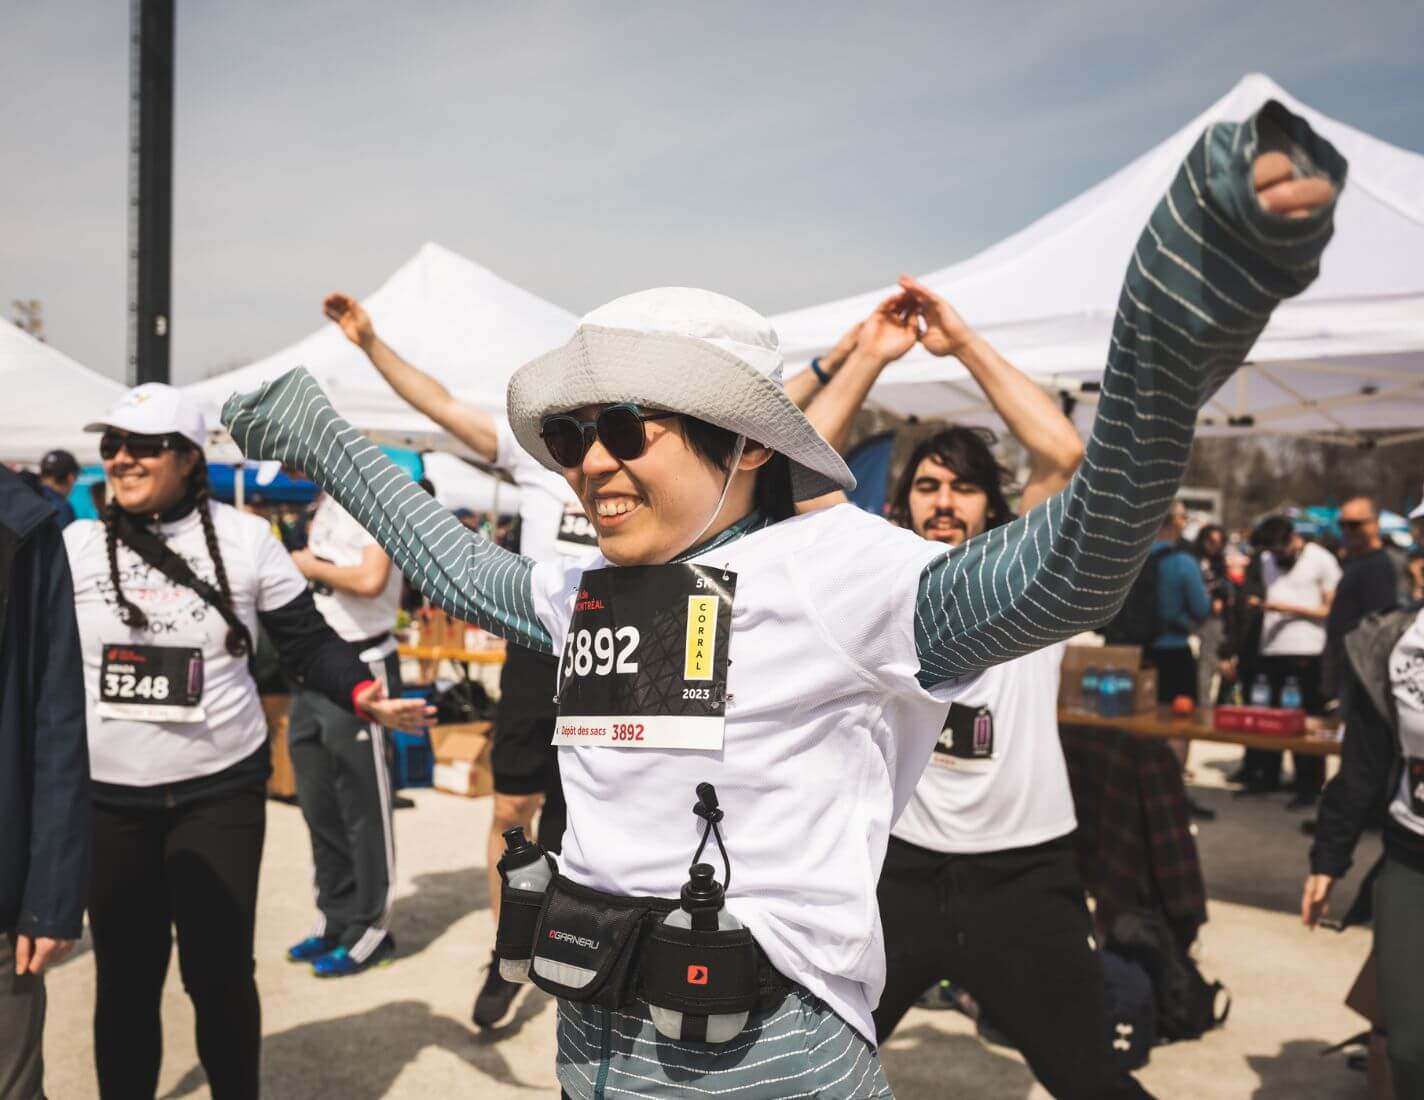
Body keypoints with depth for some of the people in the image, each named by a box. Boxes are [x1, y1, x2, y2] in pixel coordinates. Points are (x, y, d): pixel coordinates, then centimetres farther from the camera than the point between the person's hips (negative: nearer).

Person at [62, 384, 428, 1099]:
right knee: (123, 976, 11)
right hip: (108, 799, 2)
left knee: (220, 971, 6)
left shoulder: (245, 538, -2)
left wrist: (365, 695, -18)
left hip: (220, 793, -2)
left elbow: (308, 644, -2)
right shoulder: (74, 546, 2)